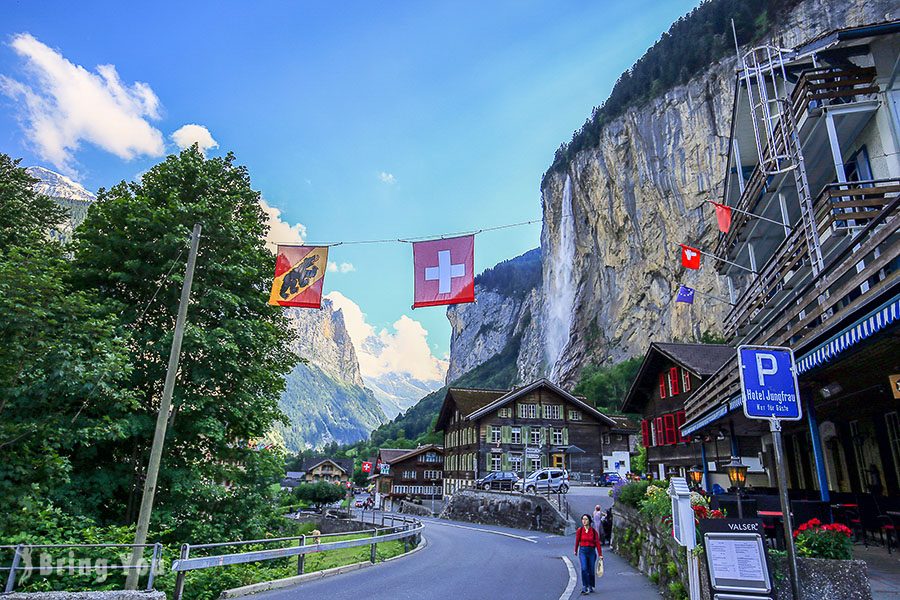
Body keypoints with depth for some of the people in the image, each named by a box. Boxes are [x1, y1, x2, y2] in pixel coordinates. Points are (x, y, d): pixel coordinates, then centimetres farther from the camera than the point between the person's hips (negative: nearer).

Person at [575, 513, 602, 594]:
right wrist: (576, 551, 20)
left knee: (591, 570, 8)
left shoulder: (593, 531, -4)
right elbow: (577, 541, 10)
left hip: (592, 551, 1)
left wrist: (600, 554, -7)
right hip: (583, 551, -1)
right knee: (584, 569, -15)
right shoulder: (579, 530, -3)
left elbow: (597, 543, -4)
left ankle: (590, 586, 27)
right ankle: (584, 587, -13)